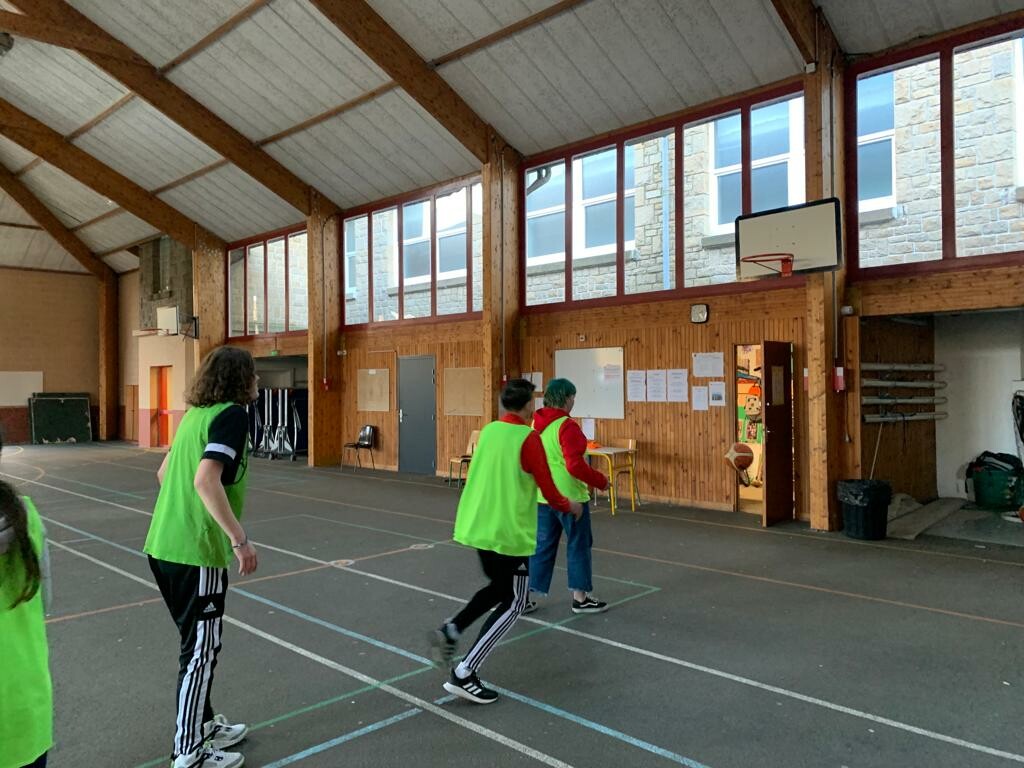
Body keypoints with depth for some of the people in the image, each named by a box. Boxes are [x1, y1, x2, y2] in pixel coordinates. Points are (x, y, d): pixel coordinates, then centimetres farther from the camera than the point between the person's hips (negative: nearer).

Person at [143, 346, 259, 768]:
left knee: (199, 642, 22)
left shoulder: (196, 413, 12)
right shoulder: (233, 414, -13)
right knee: (201, 649, 4)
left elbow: (165, 473, 21)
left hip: (164, 545, 9)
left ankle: (203, 724, 36)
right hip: (195, 551, -9)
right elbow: (206, 479, -26)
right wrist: (240, 538, -26)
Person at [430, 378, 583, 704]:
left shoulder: (488, 431, 6)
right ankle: (464, 674, 1)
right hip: (508, 533, -7)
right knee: (512, 604, 6)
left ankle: (450, 630, 12)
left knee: (498, 588, 27)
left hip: (476, 527, 7)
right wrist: (569, 506, 8)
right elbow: (548, 490, -11)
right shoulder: (528, 438, -14)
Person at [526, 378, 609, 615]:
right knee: (578, 545, 9)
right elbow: (575, 465, -22)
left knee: (542, 546, 14)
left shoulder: (536, 424, 5)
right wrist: (600, 481, -10)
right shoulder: (567, 426, -18)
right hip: (569, 497, -7)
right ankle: (580, 598, 19)